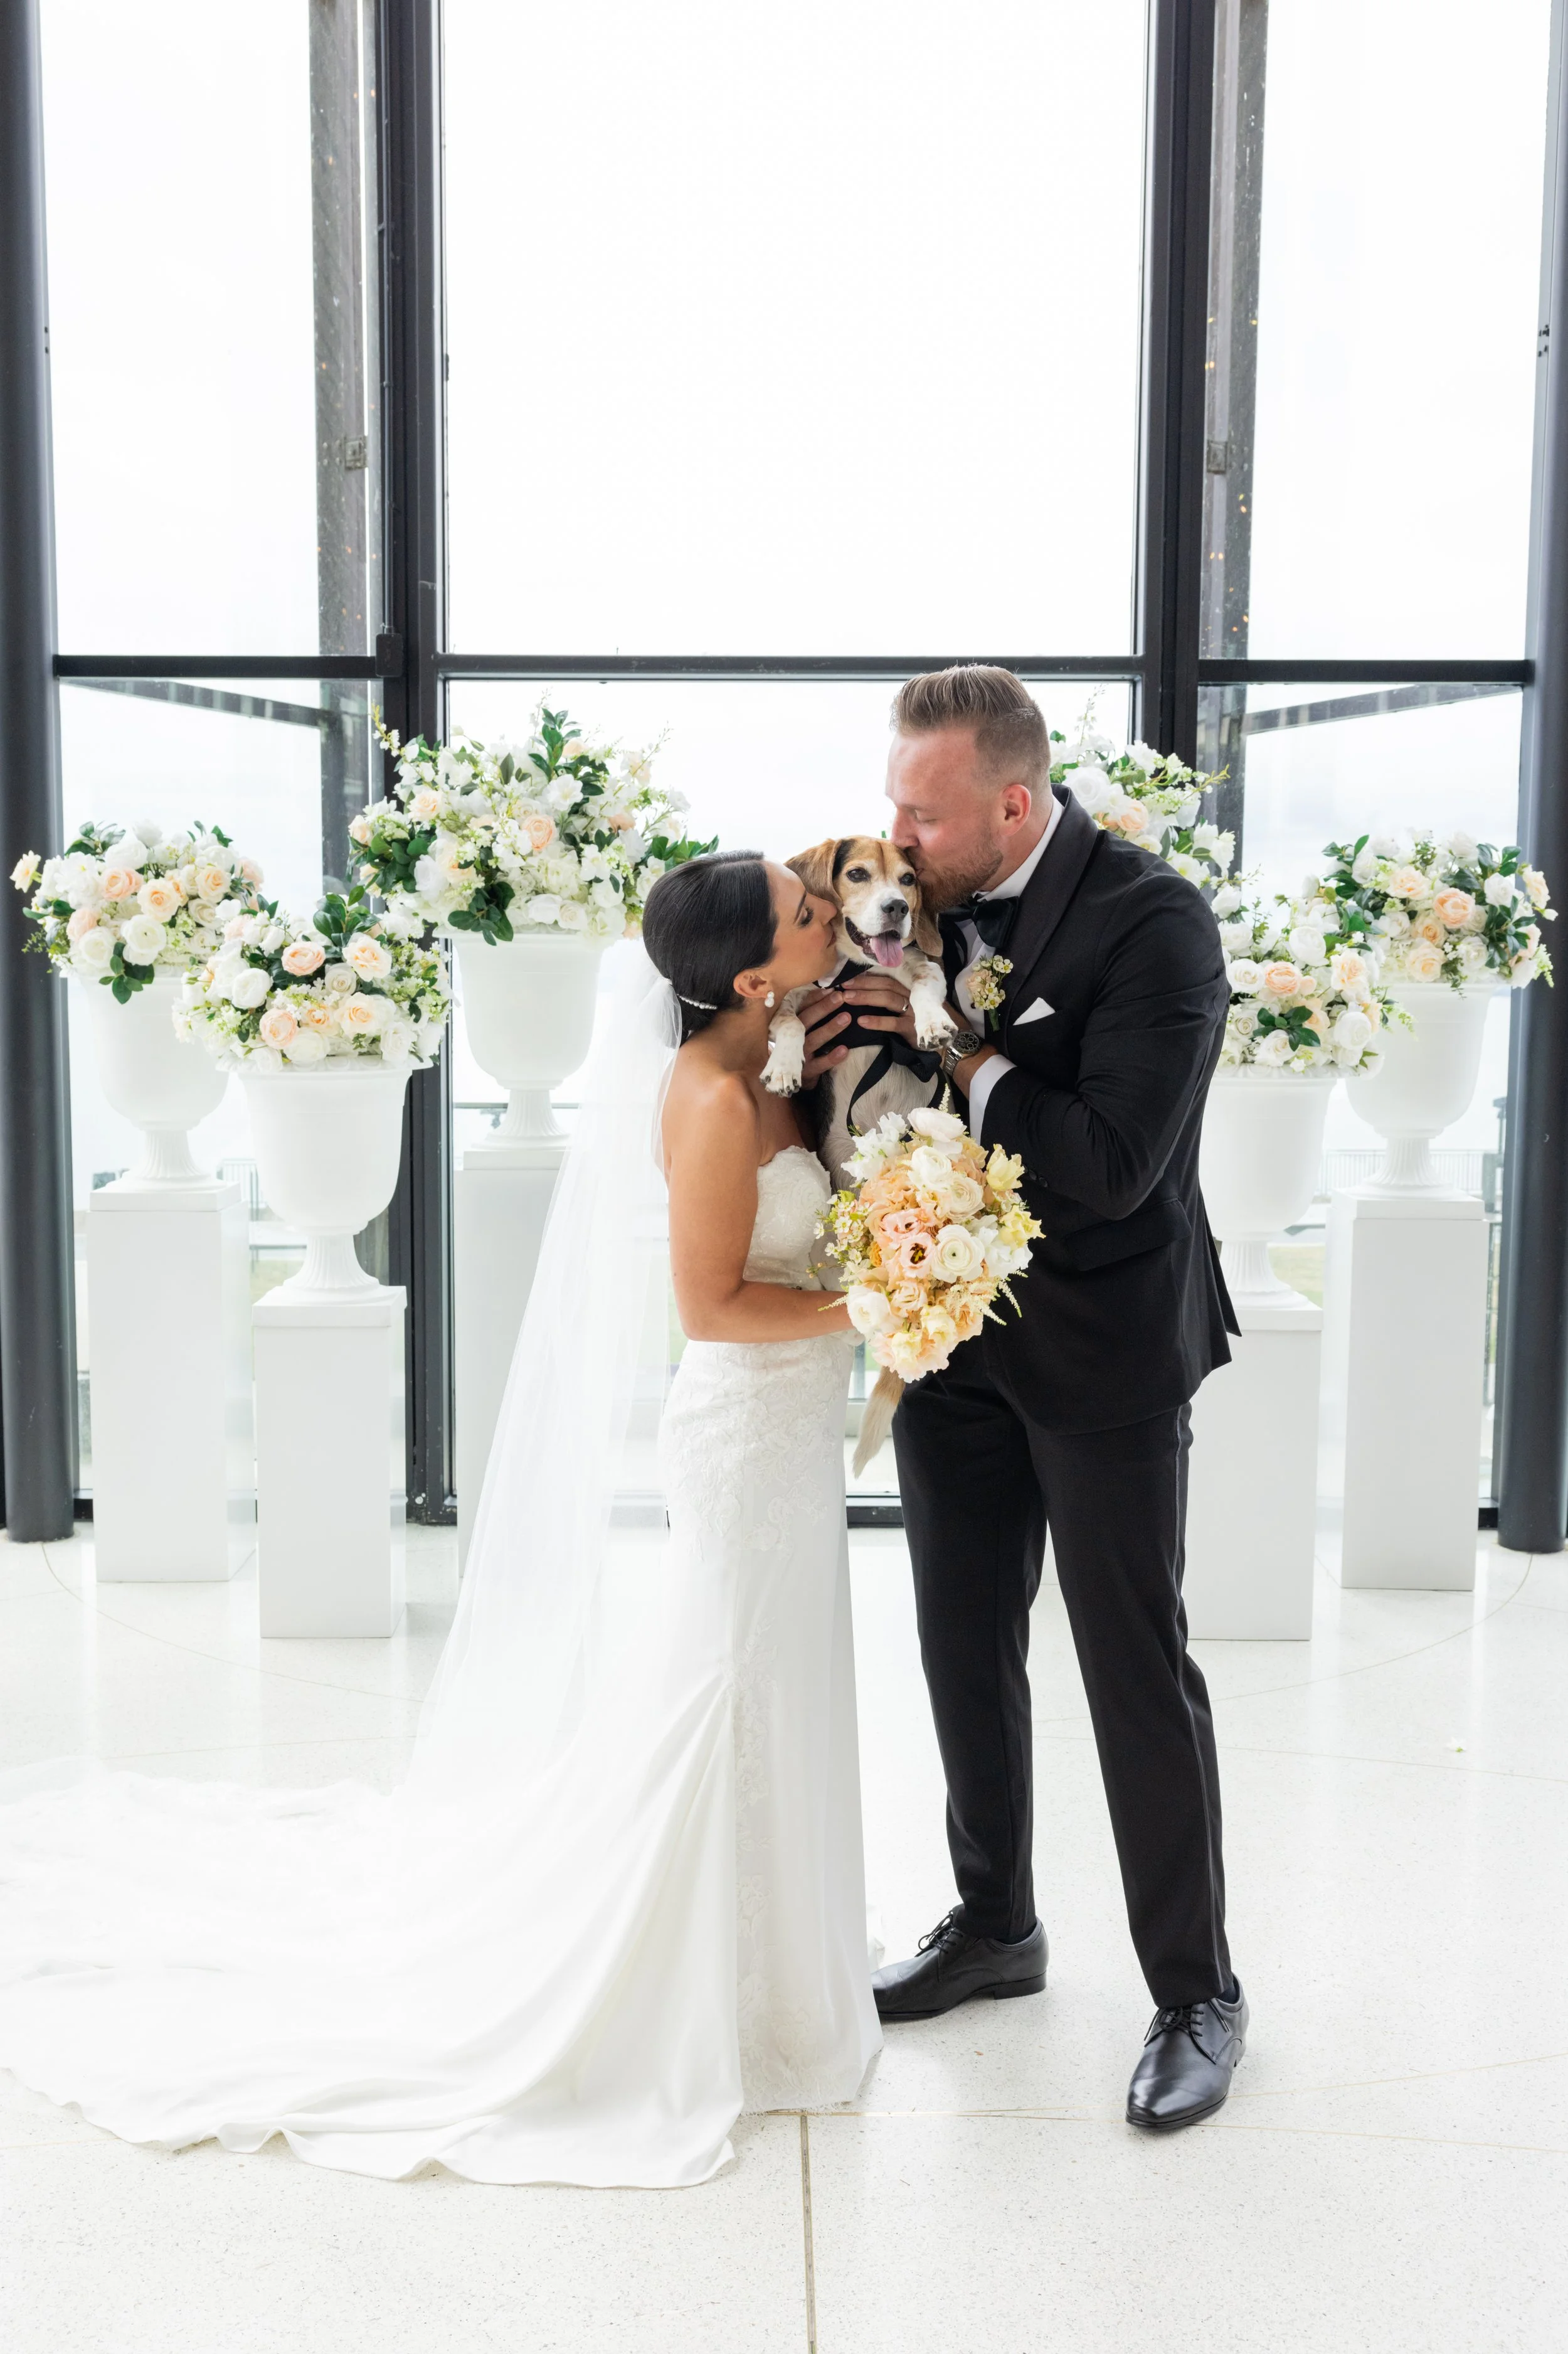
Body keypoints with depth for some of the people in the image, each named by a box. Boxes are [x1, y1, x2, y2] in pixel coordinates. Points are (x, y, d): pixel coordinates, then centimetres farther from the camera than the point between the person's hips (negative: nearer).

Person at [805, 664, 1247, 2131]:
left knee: (1137, 1670, 3)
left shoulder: (1154, 922, -19)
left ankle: (1196, 1992, 22)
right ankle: (994, 1926, 37)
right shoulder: (923, 898, -2)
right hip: (954, 1333, 6)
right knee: (963, 1644, 16)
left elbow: (1113, 1166, -26)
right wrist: (833, 1057, -13)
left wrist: (956, 1054, -22)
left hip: (1102, 1351, -6)